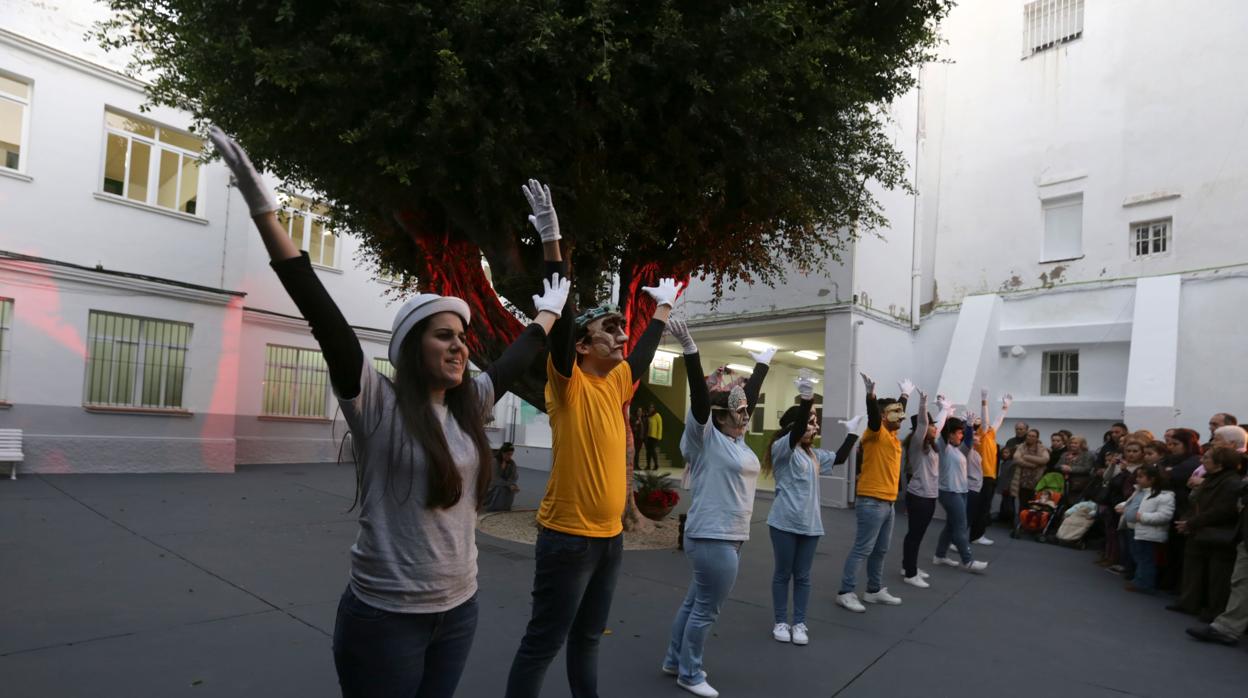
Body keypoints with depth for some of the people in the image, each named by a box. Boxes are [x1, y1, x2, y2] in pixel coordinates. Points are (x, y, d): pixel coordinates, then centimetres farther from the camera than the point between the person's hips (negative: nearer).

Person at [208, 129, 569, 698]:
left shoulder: (469, 406, 3)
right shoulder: (378, 405, -13)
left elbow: (515, 361, 18)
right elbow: (325, 318, -22)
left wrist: (549, 315, 32)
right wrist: (265, 214, -27)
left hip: (459, 610, 6)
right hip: (385, 616, -5)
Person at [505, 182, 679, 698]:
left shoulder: (617, 382, 8)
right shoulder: (569, 382, -12)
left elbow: (645, 353, 26)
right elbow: (561, 317, -23)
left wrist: (663, 308, 37)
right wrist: (552, 242, -29)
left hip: (610, 533, 7)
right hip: (568, 534, -7)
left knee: (588, 636, 21)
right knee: (542, 643, 3)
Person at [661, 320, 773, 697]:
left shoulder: (736, 438, 9)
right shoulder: (705, 438, -13)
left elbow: (750, 394, 19)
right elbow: (700, 394, -25)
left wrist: (763, 363, 28)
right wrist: (689, 348, -35)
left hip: (727, 537, 9)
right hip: (712, 538, -9)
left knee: (695, 601, 18)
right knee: (706, 610, 3)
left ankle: (675, 661, 32)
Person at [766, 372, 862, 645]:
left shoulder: (814, 455, 13)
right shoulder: (782, 448, -9)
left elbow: (839, 458, 24)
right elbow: (796, 428, -26)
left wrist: (852, 433, 19)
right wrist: (806, 399, -39)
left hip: (810, 524, 6)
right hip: (785, 522, -6)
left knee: (802, 576, 12)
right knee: (783, 573, 7)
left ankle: (799, 623, 22)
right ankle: (781, 622, 19)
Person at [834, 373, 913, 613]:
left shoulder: (892, 435, 12)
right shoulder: (876, 433, -12)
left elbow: (899, 412, 31)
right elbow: (873, 414, -34)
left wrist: (905, 395, 41)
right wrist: (871, 394, -49)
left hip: (887, 503, 9)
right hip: (871, 502, -9)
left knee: (880, 551, 16)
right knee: (862, 550, -5)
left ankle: (874, 590, 28)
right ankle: (845, 593, 0)